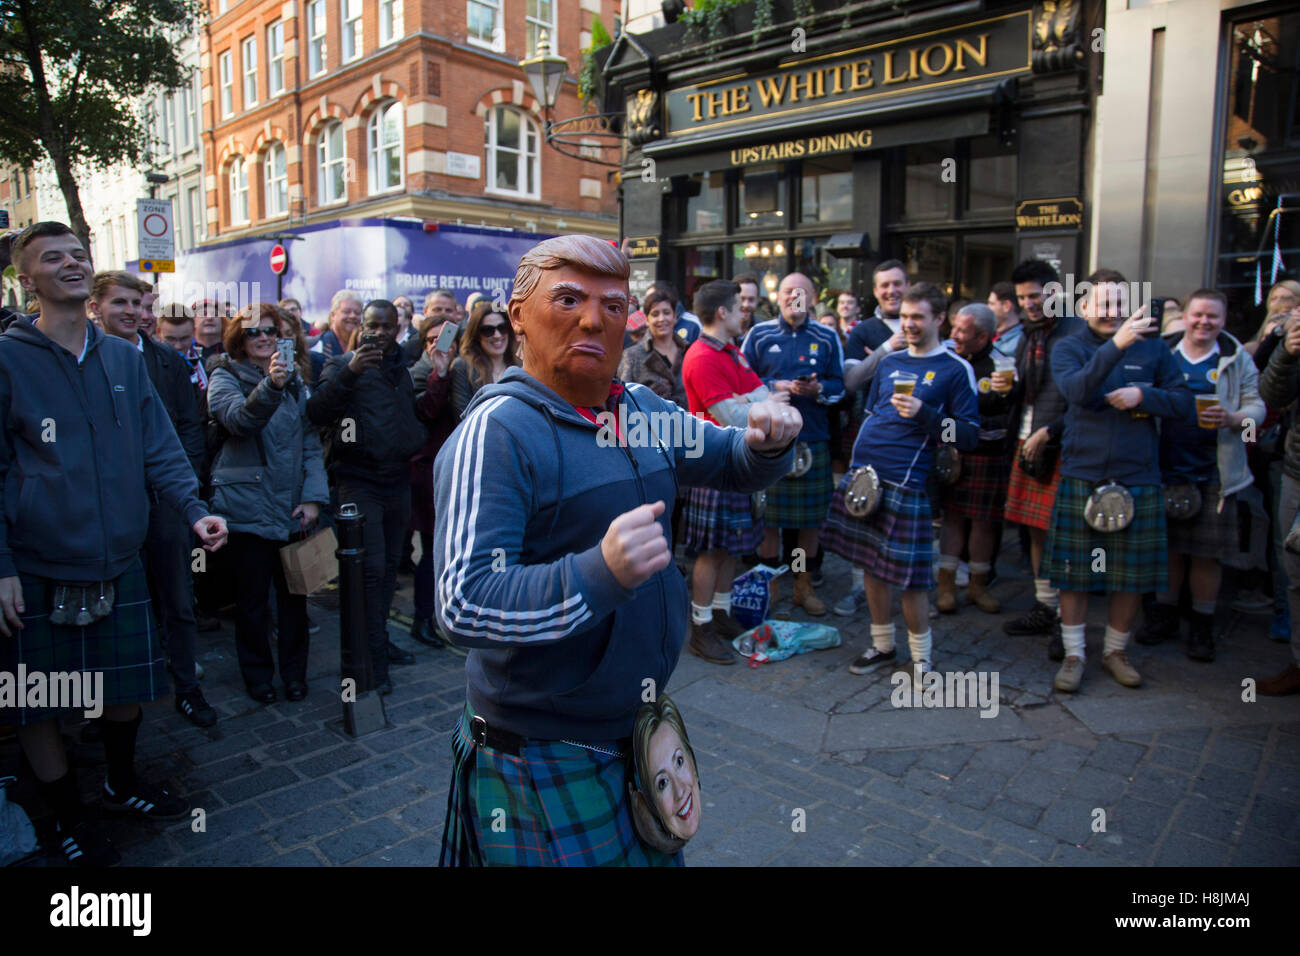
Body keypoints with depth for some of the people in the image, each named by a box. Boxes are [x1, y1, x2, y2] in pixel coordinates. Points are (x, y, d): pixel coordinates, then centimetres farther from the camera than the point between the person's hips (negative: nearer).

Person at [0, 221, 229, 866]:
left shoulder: (124, 358, 5)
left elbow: (158, 448, 5)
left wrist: (194, 510, -10)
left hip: (118, 561, 4)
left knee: (128, 685, 17)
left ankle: (121, 783, 42)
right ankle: (69, 819, 30)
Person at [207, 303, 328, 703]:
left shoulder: (295, 378, 11)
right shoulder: (225, 377, -1)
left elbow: (311, 441, 9)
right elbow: (238, 418, -23)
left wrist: (313, 496, -1)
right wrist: (270, 385, -41)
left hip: (292, 506, 4)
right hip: (248, 504, -3)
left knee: (294, 589, 9)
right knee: (253, 594, 6)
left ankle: (295, 672, 23)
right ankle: (258, 674, 23)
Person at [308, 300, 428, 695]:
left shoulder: (404, 368, 15)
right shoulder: (344, 365, -2)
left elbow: (417, 413, 29)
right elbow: (317, 413, -18)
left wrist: (418, 441, 10)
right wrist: (350, 371, -28)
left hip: (398, 480, 6)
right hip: (360, 481, -6)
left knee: (389, 564, 13)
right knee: (371, 568, -9)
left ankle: (380, 639, 28)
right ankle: (372, 659, 0)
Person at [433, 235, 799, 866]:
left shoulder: (643, 410, 4)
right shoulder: (496, 432, -21)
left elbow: (735, 463, 15)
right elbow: (464, 605, -28)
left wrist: (769, 441, -8)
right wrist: (600, 573, -42)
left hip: (641, 723, 8)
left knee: (658, 854, 24)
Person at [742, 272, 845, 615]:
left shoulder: (828, 337, 7)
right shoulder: (759, 334, 4)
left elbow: (839, 384, 7)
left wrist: (818, 389, -14)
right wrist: (777, 387, -11)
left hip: (813, 438, 1)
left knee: (811, 517, 6)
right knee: (768, 514, 3)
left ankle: (804, 585, 22)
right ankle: (769, 583, 20)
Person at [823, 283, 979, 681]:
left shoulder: (955, 370, 0)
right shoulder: (889, 361, 16)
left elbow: (970, 436, -5)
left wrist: (924, 415, -18)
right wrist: (860, 458, 13)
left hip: (905, 480, -5)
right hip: (863, 473, 6)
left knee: (908, 573, -4)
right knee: (870, 563, 11)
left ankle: (921, 656, 16)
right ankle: (882, 644, 27)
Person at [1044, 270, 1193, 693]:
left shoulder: (1152, 347, 6)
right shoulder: (1069, 348, 0)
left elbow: (1185, 405, 5)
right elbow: (1076, 391, -21)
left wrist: (1142, 395, -13)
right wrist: (1115, 345, -32)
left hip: (1138, 478, 2)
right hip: (1081, 477, -2)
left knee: (1133, 576, 9)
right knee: (1074, 573, 4)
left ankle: (1116, 651, 29)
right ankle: (1074, 655, 19)